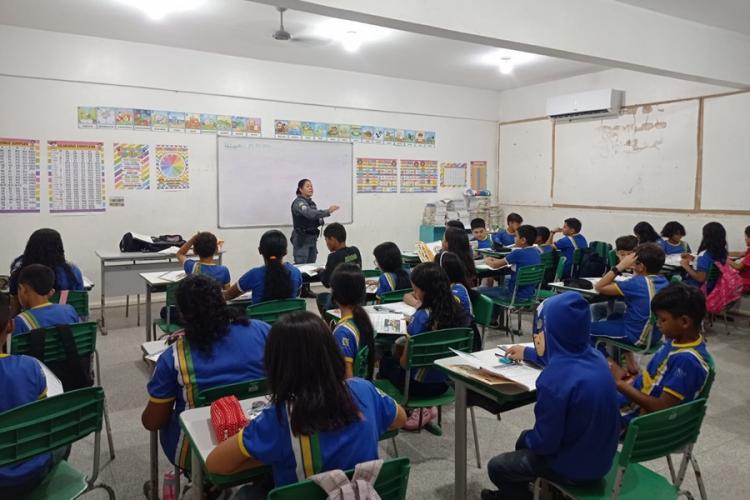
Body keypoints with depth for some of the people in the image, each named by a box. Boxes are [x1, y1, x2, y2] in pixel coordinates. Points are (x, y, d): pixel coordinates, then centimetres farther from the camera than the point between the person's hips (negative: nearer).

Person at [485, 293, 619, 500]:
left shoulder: (554, 381, -33)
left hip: (574, 467, -8)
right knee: (525, 440, 31)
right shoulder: (593, 356, -7)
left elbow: (544, 442, -24)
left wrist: (526, 438, -2)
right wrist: (527, 353, 31)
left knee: (496, 467, 11)